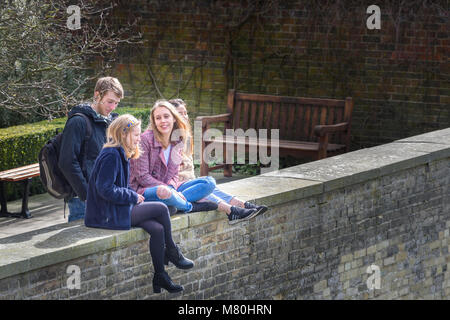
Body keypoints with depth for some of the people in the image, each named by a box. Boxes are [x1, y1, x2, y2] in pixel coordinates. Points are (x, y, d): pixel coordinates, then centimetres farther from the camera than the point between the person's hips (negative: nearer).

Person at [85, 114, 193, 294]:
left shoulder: (122, 155, 15)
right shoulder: (111, 155, -17)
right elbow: (105, 189, -23)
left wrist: (134, 197, 4)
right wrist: (133, 197, -13)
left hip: (117, 210, 9)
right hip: (107, 215, -9)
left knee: (157, 229, -9)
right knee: (161, 209, -11)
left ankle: (160, 277, -5)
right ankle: (172, 253, 7)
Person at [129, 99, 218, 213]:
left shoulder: (177, 142, 9)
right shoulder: (145, 139, -12)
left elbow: (174, 174, 13)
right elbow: (142, 176, -15)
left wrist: (172, 187, -11)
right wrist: (168, 189, -20)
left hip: (168, 188, 7)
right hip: (143, 190, -7)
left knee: (209, 183, -5)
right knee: (164, 192, -43)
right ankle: (190, 206, -11)